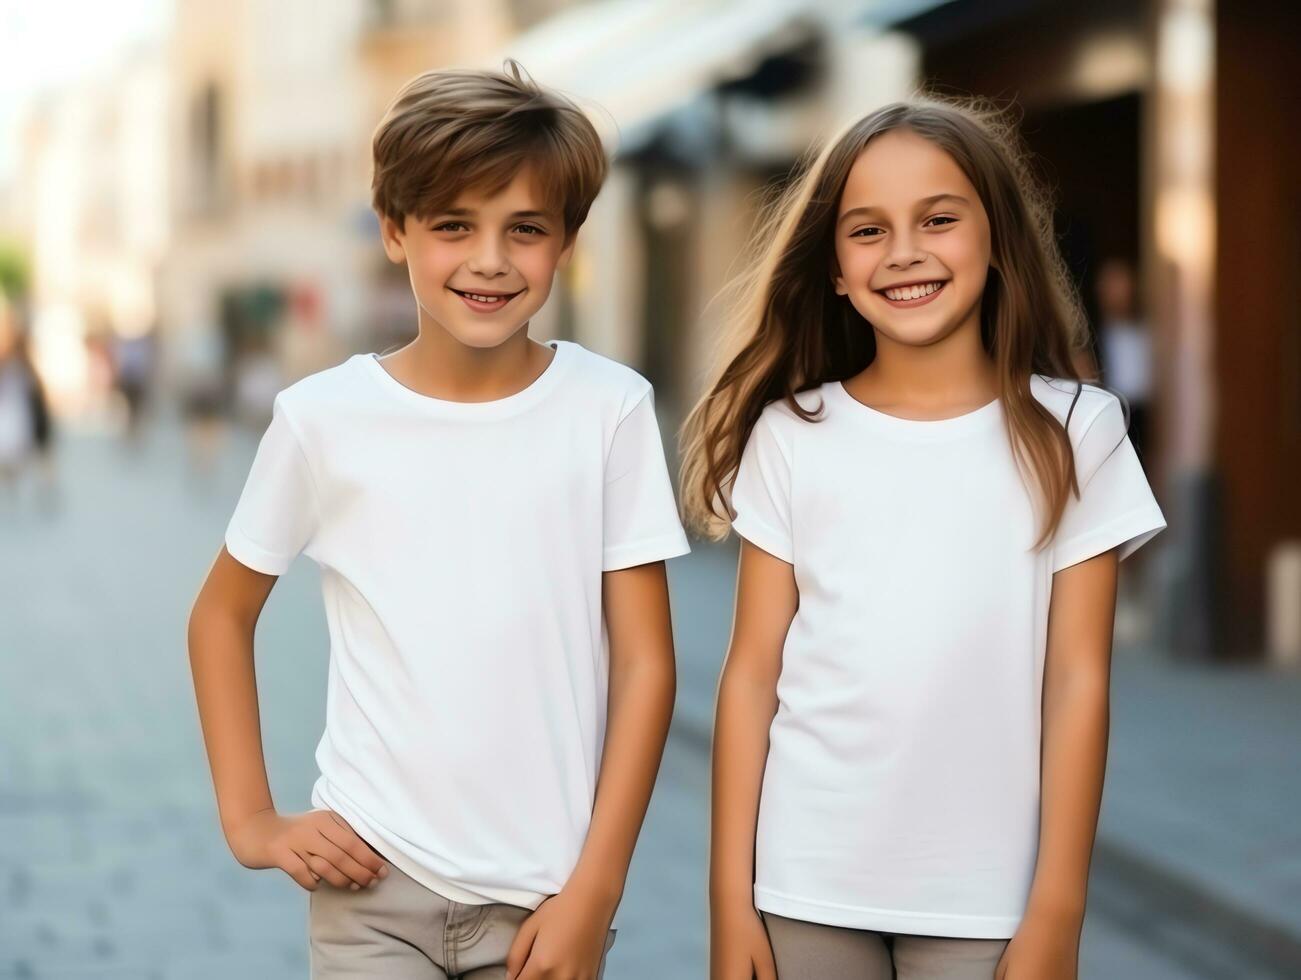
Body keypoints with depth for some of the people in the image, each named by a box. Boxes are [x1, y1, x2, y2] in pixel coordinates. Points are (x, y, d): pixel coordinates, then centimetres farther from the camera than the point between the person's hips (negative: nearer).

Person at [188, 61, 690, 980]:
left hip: (546, 890, 0)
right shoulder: (324, 417, -5)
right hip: (372, 881, 0)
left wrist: (594, 891, -7)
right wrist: (250, 817, 2)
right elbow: (223, 614, 9)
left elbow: (644, 661, -4)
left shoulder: (609, 410, -6)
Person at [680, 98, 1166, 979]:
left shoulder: (1072, 433, -2)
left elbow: (1078, 681, -3)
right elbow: (752, 673, 1)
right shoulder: (791, 436, 1)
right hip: (805, 886, 1)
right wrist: (730, 896, -1)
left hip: (985, 898, -1)